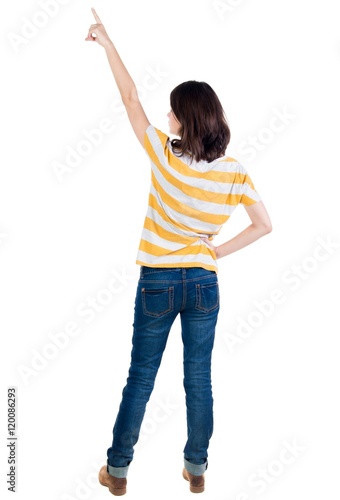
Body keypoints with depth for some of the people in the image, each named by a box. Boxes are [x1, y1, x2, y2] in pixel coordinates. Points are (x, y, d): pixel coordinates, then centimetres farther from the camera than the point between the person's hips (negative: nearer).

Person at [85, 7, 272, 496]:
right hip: (204, 284, 2)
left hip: (158, 283, -2)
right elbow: (264, 225, -3)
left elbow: (131, 98, -7)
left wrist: (106, 40, 3)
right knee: (199, 380, 14)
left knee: (140, 379, 11)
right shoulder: (235, 172, -9)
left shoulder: (166, 157, -16)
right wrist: (219, 251, 4)